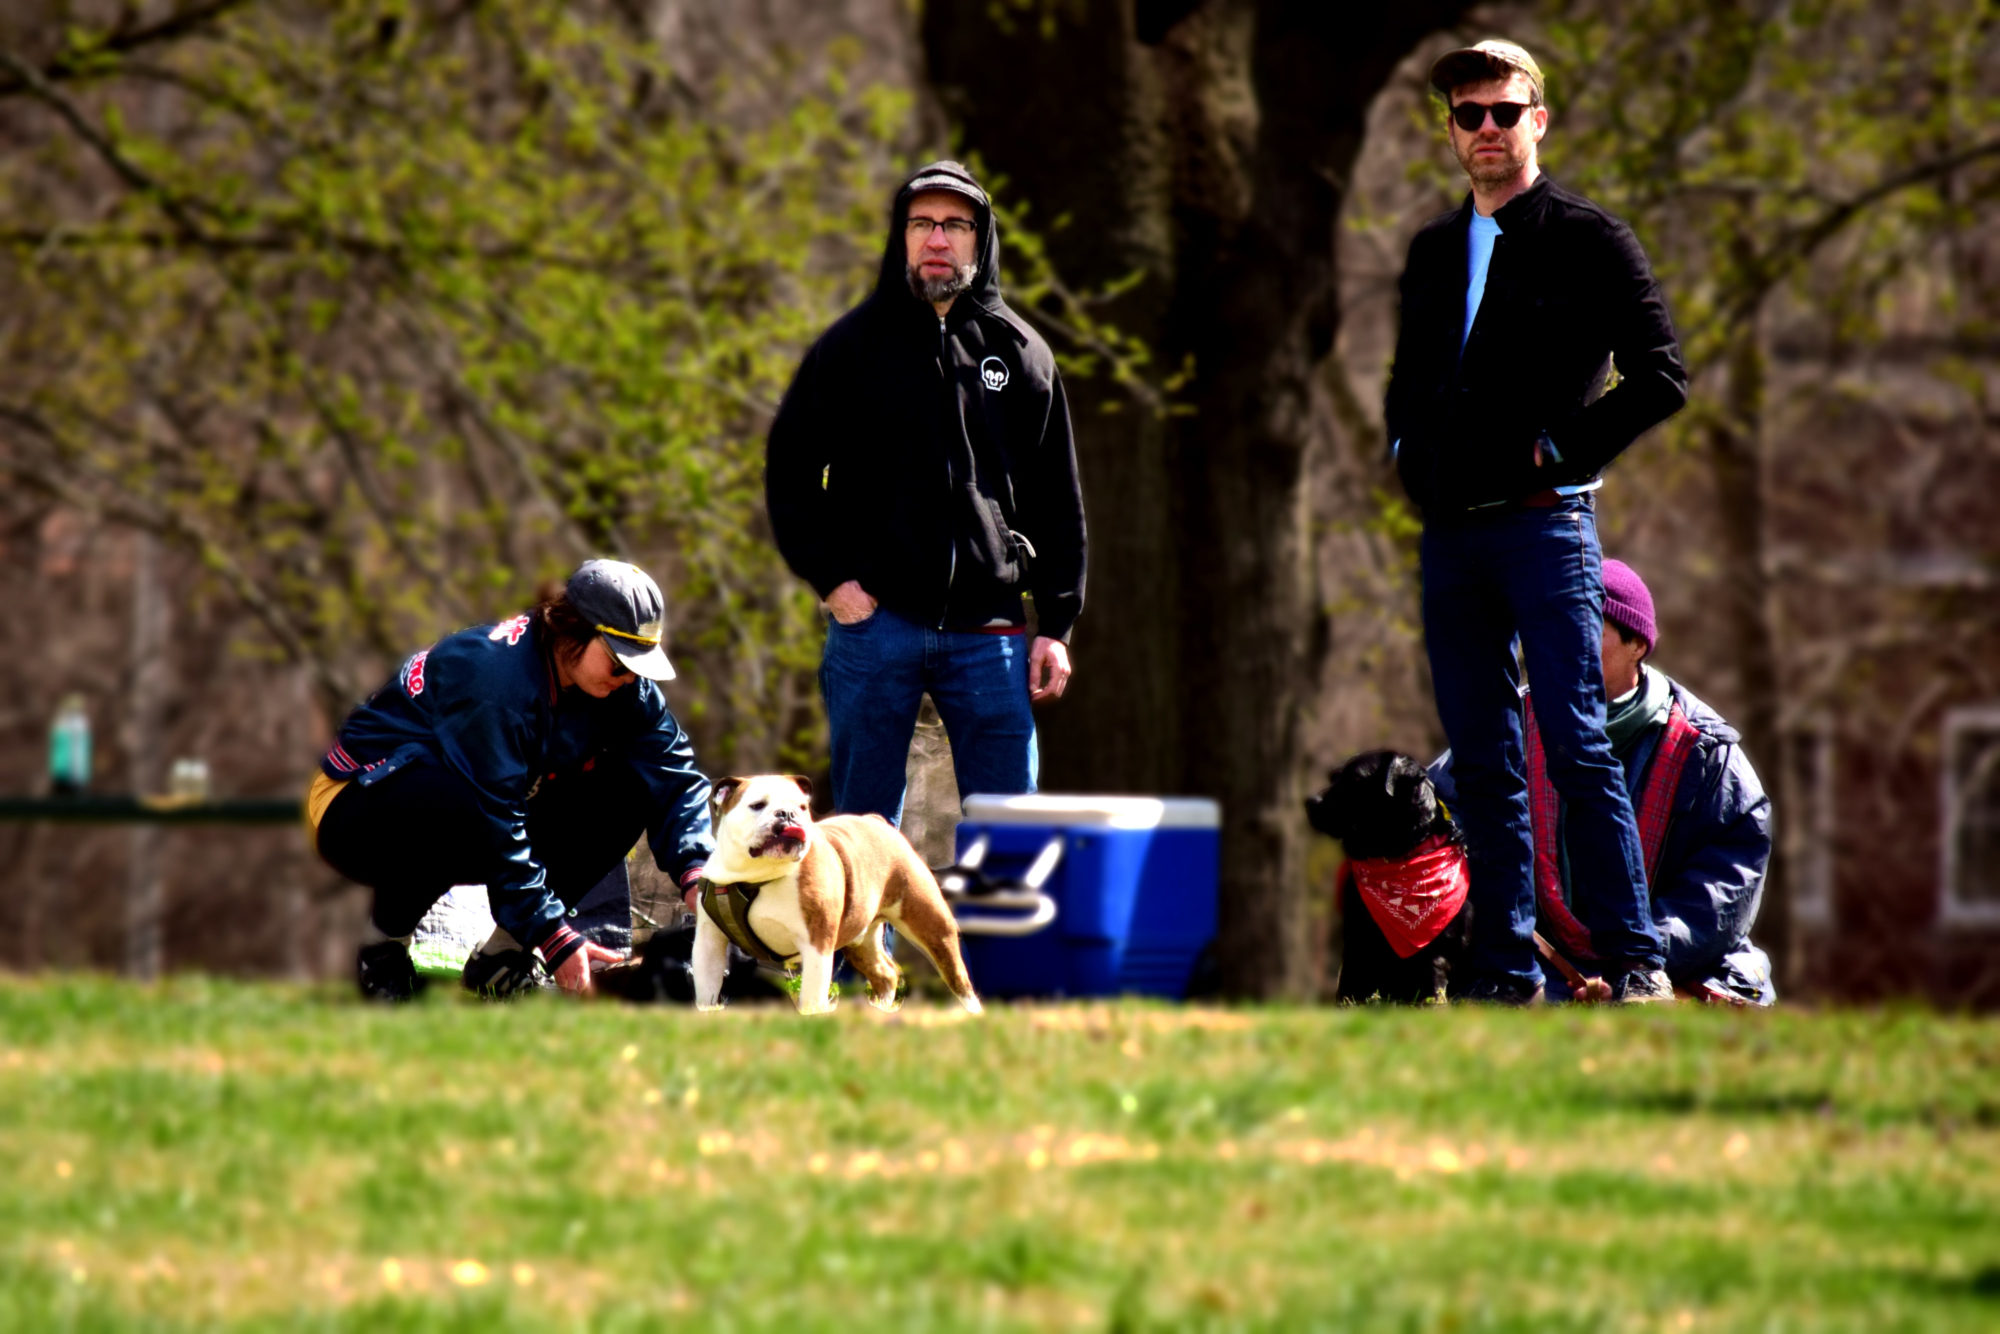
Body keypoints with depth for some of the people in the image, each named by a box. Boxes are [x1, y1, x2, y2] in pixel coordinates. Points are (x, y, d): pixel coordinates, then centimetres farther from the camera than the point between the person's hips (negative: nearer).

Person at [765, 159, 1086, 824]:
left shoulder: (1020, 352, 9)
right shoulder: (854, 345, 4)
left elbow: (1057, 500, 12)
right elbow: (789, 469, 7)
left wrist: (1057, 625, 6)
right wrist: (830, 577, -4)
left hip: (988, 626, 1)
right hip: (875, 620, -1)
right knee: (864, 828, 2)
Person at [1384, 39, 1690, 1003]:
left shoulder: (1586, 240, -1)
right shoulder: (1433, 253, 18)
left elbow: (1660, 377, -6)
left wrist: (1562, 450, -9)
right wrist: (1409, 454, 12)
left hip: (1544, 523, -6)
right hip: (1450, 532, 6)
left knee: (1575, 745, -12)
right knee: (1482, 764, 5)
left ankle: (1635, 963, -11)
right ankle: (1506, 973, 7)